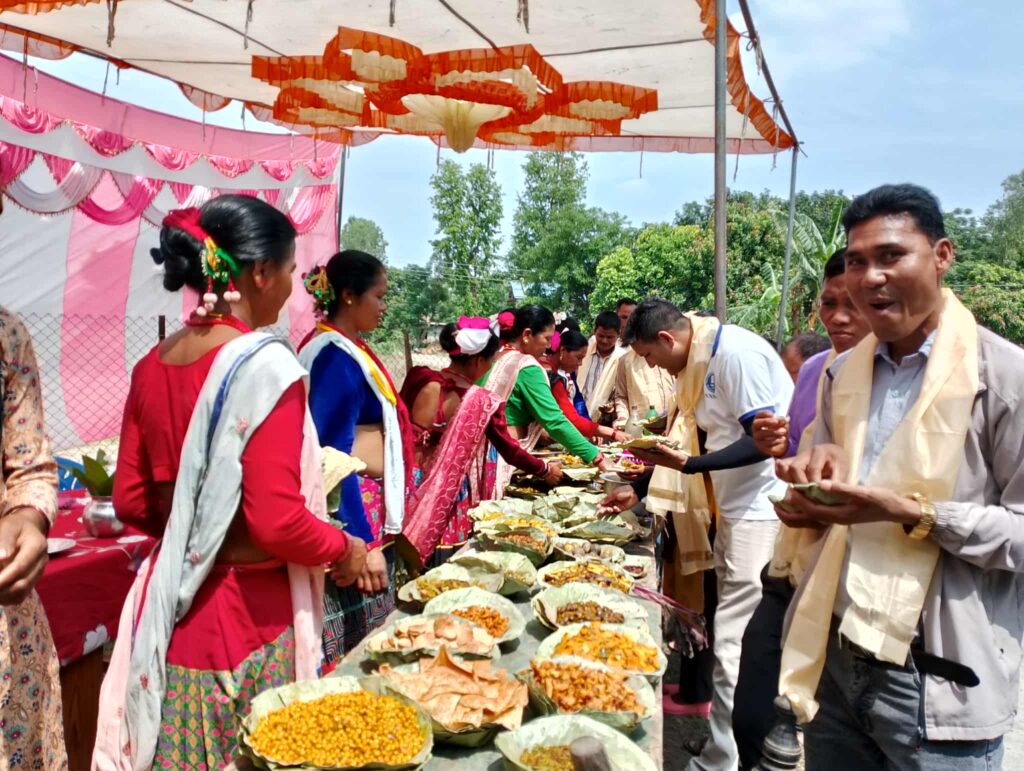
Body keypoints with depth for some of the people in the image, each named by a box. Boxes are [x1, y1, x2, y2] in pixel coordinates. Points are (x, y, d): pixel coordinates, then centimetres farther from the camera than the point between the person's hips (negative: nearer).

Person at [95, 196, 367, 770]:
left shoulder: (152, 366, 2)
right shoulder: (266, 365, -19)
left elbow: (132, 502, 10)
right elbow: (278, 524, -23)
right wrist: (345, 549, -6)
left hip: (170, 611, 7)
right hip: (246, 618, -6)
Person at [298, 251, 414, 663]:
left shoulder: (341, 349, 13)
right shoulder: (338, 358, -16)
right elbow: (334, 455, -21)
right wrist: (363, 543, -24)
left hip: (364, 507, 10)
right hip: (353, 513, -10)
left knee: (371, 641, 15)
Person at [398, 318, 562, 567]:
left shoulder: (418, 378, -6)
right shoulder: (482, 402, -15)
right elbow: (509, 451, -3)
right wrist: (546, 469, 12)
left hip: (409, 486, 4)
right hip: (447, 498, -4)